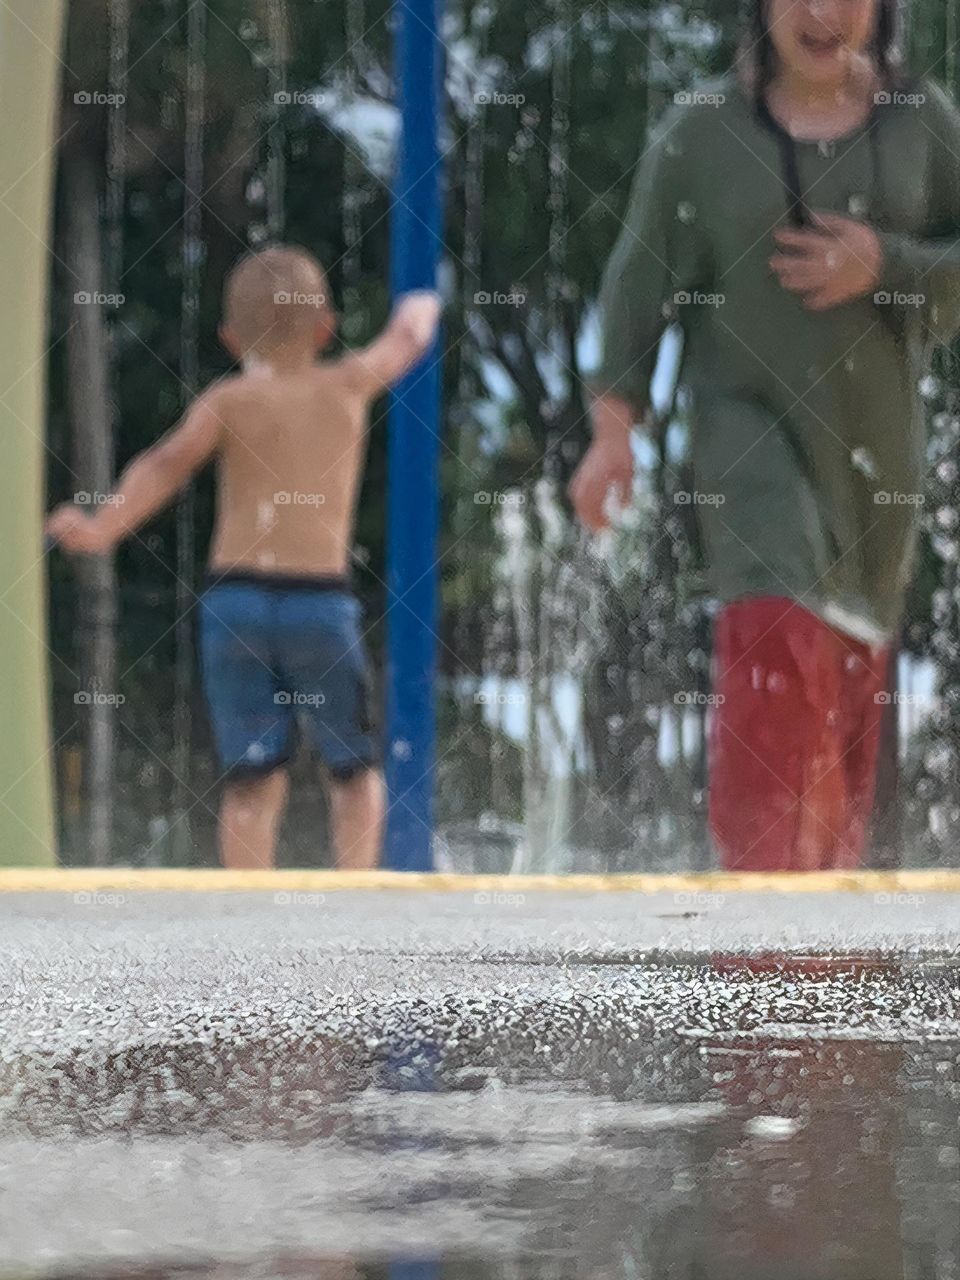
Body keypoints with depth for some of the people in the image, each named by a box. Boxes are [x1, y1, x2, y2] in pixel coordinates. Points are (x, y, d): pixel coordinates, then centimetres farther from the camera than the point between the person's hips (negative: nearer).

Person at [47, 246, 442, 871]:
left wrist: (103, 529, -21)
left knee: (252, 776, 5)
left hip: (234, 600, 0)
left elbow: (170, 461, -12)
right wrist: (420, 308, 51)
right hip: (321, 599, 0)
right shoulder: (348, 384, 9)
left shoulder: (230, 400, 6)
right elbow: (408, 336, 29)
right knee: (356, 768, 14)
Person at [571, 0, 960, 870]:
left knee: (853, 668, 11)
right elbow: (640, 279, 0)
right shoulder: (702, 128, -2)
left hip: (877, 435, 3)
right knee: (779, 639, -22)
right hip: (751, 419, -3)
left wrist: (888, 265, -15)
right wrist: (614, 426, -5)